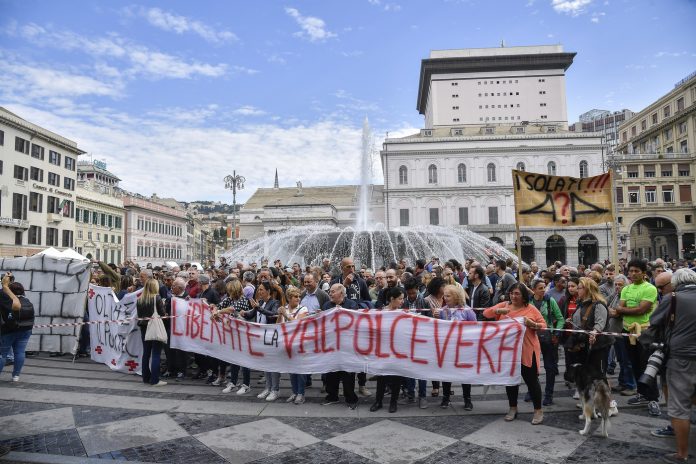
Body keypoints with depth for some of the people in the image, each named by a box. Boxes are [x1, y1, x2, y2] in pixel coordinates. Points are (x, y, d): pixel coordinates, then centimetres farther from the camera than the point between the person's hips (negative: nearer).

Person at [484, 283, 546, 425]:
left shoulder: (531, 309, -4)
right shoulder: (504, 305, 3)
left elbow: (543, 325, -1)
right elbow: (486, 313, -2)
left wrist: (532, 324, -22)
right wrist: (498, 310, -21)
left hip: (527, 351, -3)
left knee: (531, 380, 4)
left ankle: (538, 411, 19)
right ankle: (513, 409, 28)